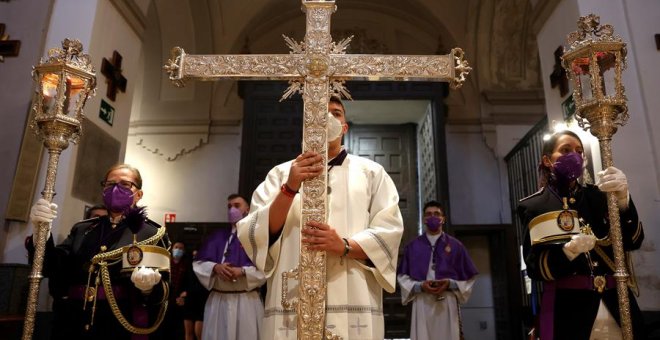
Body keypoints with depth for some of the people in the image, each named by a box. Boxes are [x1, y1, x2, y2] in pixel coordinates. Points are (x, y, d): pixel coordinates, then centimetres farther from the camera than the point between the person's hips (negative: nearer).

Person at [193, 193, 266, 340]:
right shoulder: (217, 236, 15)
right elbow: (198, 263, 7)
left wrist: (243, 271, -20)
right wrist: (215, 267, -12)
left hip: (246, 300, -3)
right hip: (218, 300, 4)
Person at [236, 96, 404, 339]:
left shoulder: (371, 172, 11)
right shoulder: (281, 173, 11)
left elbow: (389, 232, 1)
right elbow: (254, 236, 0)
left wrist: (345, 246, -17)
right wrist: (289, 189, -15)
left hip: (354, 305, 0)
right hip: (290, 306, 1)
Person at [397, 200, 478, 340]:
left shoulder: (455, 245, 12)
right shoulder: (412, 246, 11)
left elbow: (468, 277, 10)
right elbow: (402, 276, 9)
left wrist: (450, 284, -8)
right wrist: (420, 286, -9)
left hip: (448, 302, 0)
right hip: (422, 303, 0)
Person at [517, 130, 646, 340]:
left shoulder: (598, 195, 9)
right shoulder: (534, 206, 0)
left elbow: (633, 241, -5)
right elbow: (534, 266, -6)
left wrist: (622, 200, -19)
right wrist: (567, 251, -23)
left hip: (616, 305, 3)